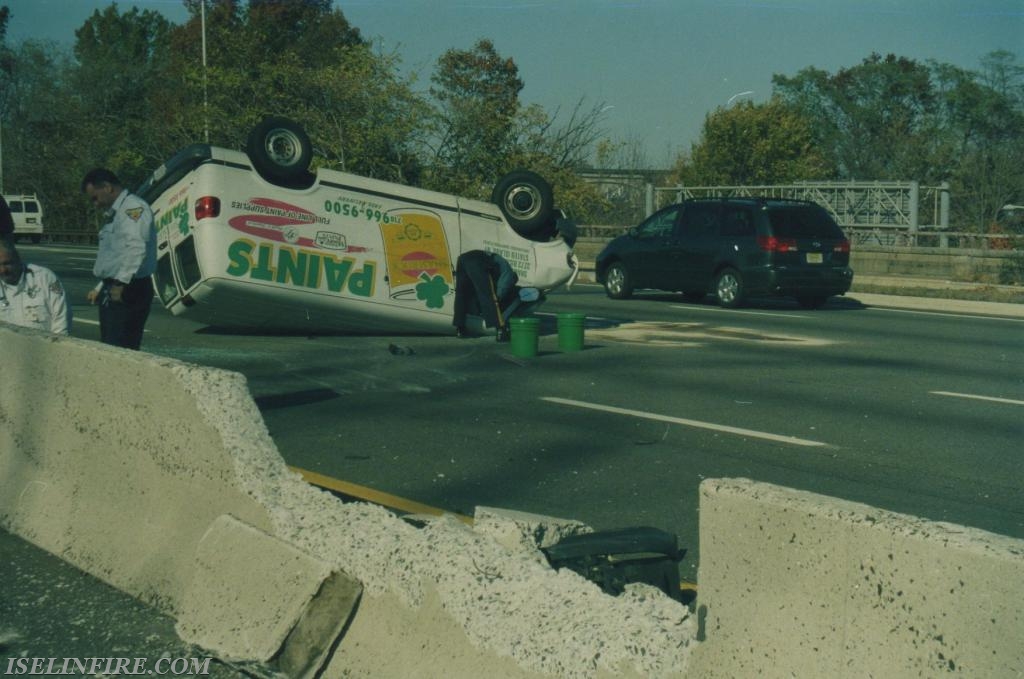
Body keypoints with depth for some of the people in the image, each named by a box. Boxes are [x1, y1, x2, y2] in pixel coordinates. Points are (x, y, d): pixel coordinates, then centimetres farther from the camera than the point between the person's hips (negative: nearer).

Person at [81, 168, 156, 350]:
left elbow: (136, 248, -24)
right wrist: (100, 289, 25)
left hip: (128, 291, -10)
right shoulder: (115, 213, 22)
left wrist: (121, 282, -26)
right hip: (113, 293, 10)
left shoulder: (133, 207, -10)